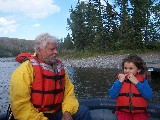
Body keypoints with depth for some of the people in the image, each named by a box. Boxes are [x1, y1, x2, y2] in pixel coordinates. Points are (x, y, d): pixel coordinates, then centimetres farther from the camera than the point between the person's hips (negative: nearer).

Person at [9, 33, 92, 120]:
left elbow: (69, 91, 6)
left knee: (83, 111, -5)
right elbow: (20, 106, -19)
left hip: (56, 113, 6)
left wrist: (67, 112, -10)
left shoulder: (59, 67, 6)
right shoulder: (24, 71, -15)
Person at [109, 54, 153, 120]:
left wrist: (136, 82, -16)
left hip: (139, 112, 1)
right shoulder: (120, 79, 2)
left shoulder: (142, 80, 0)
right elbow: (112, 95, -6)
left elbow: (149, 96, -14)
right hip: (123, 112, 0)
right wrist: (119, 81, -14)